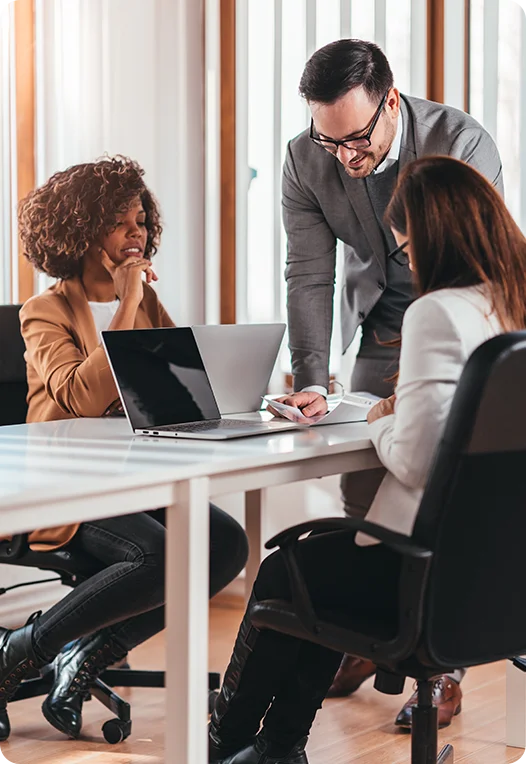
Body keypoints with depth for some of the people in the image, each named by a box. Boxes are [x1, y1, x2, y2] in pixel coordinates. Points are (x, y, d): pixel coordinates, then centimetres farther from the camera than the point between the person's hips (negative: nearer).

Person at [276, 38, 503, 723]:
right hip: (383, 329, 5)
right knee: (361, 490, 5)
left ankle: (444, 669, -3)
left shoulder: (462, 143, -28)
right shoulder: (307, 161, -14)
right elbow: (309, 273, -12)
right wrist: (312, 380, -25)